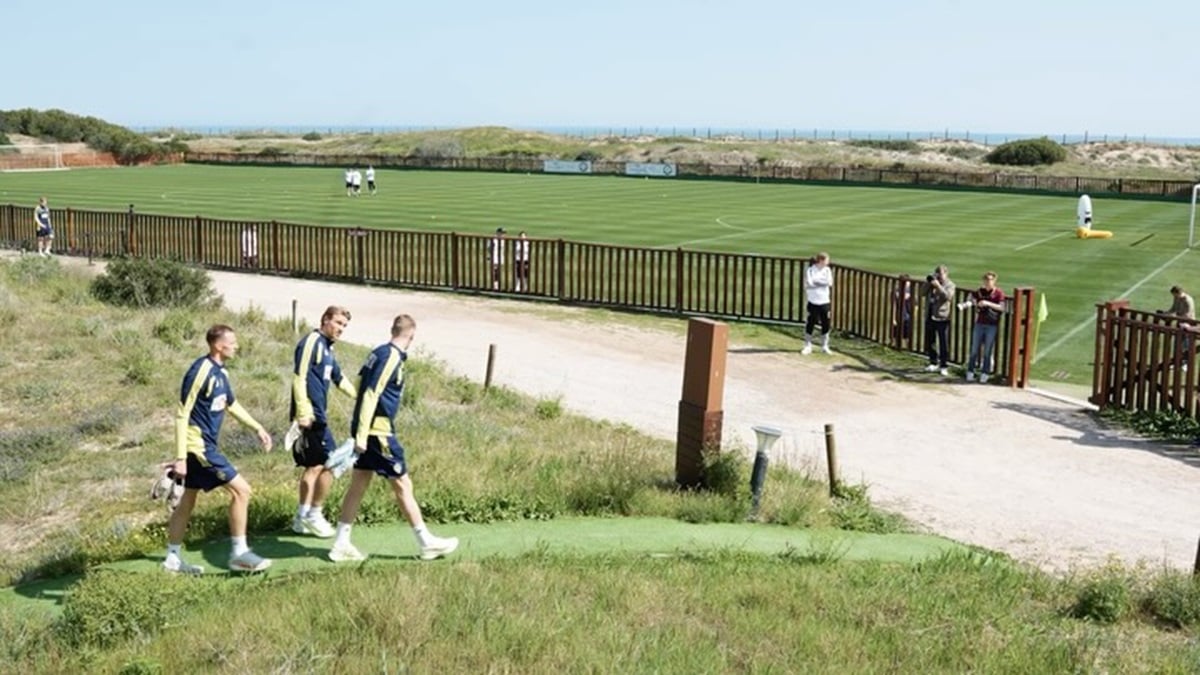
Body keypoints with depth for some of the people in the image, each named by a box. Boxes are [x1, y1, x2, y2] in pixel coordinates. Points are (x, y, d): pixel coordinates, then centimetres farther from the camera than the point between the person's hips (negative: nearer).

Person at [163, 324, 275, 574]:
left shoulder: (220, 372, 8)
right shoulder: (201, 371, -19)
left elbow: (232, 404, 25)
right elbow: (182, 414, -19)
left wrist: (258, 428, 25)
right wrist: (180, 457, -21)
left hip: (205, 446, 9)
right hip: (198, 445, -9)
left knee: (187, 501, 15)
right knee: (241, 490, -9)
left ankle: (172, 558, 24)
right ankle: (239, 553, -2)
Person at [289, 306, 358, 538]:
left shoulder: (327, 348, 18)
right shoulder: (312, 342, -10)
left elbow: (339, 378, 33)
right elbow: (299, 377, -18)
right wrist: (303, 413, -24)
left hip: (318, 416, 9)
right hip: (311, 417, -9)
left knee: (314, 466, 12)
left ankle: (303, 517, 17)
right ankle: (313, 514, 5)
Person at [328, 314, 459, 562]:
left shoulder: (379, 352, 11)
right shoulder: (392, 357, -16)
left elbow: (360, 383, 21)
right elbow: (371, 394, -21)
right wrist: (362, 435, -23)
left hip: (366, 430, 9)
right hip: (377, 430, -9)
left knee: (358, 485, 11)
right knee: (402, 485, -1)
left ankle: (341, 545, 14)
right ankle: (427, 543, 8)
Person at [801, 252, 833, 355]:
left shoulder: (827, 270, 5)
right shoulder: (810, 270, -6)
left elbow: (829, 282, -9)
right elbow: (809, 283, -18)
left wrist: (815, 281, -13)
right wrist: (822, 282, -14)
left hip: (824, 301, 3)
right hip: (813, 302, -3)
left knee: (826, 324, 6)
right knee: (810, 323, 1)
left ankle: (825, 346, 20)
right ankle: (808, 346, 13)